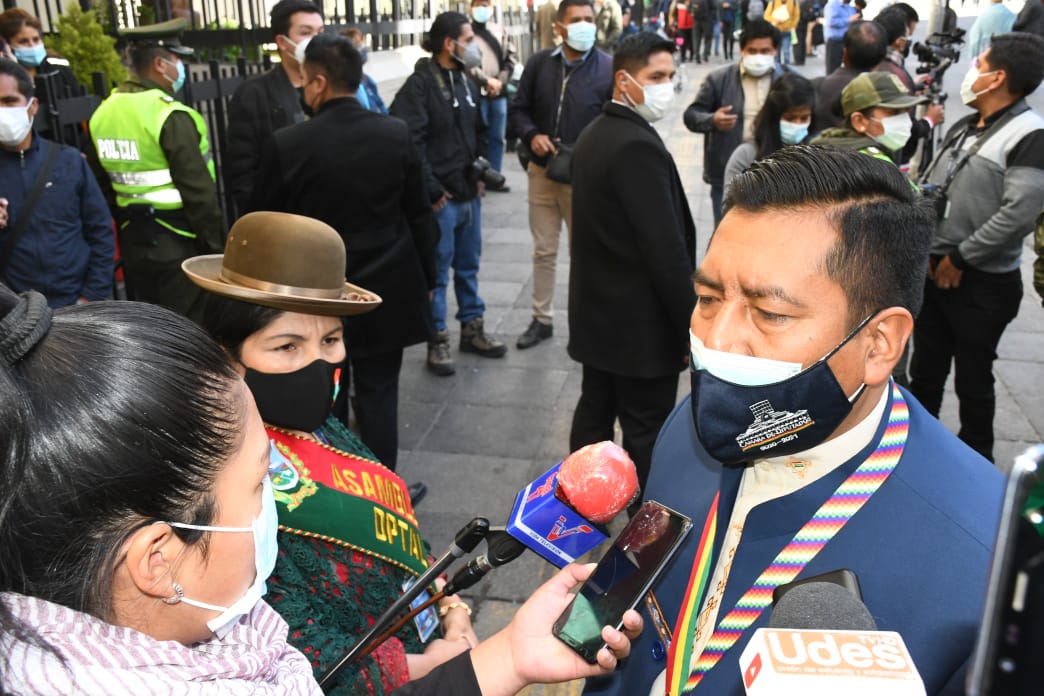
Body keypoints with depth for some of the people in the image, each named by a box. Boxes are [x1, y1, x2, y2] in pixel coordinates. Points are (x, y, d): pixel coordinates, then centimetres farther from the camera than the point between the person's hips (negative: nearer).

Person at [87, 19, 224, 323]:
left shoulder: (103, 113, 7)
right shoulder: (170, 117, -17)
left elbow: (101, 186, 14)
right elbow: (199, 191, -19)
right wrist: (216, 246, -11)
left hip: (133, 240, 8)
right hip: (178, 241, -8)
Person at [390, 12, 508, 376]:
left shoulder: (467, 82, 12)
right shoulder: (419, 85, -14)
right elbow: (410, 143, -20)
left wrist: (480, 175, 10)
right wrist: (431, 190, -18)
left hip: (469, 193, 8)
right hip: (440, 197, -7)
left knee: (469, 266, 17)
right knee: (437, 272, 4)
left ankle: (472, 329, 31)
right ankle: (437, 340, 15)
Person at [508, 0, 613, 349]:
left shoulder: (609, 68, -10)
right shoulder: (538, 63, 1)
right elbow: (517, 109, 8)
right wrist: (532, 136, -12)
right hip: (542, 171, 4)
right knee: (543, 250, 14)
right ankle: (542, 319, 29)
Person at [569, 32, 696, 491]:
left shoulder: (595, 134, 8)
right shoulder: (639, 146, -22)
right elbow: (666, 249, -24)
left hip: (598, 311, 10)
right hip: (640, 322, -10)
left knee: (594, 412, 19)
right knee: (646, 434, 4)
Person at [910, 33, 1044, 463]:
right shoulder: (963, 128, 10)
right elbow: (926, 189, 12)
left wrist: (960, 258, -15)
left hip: (984, 282, -7)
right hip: (934, 270, 7)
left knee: (972, 378, 6)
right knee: (925, 370, 17)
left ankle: (975, 461, 25)